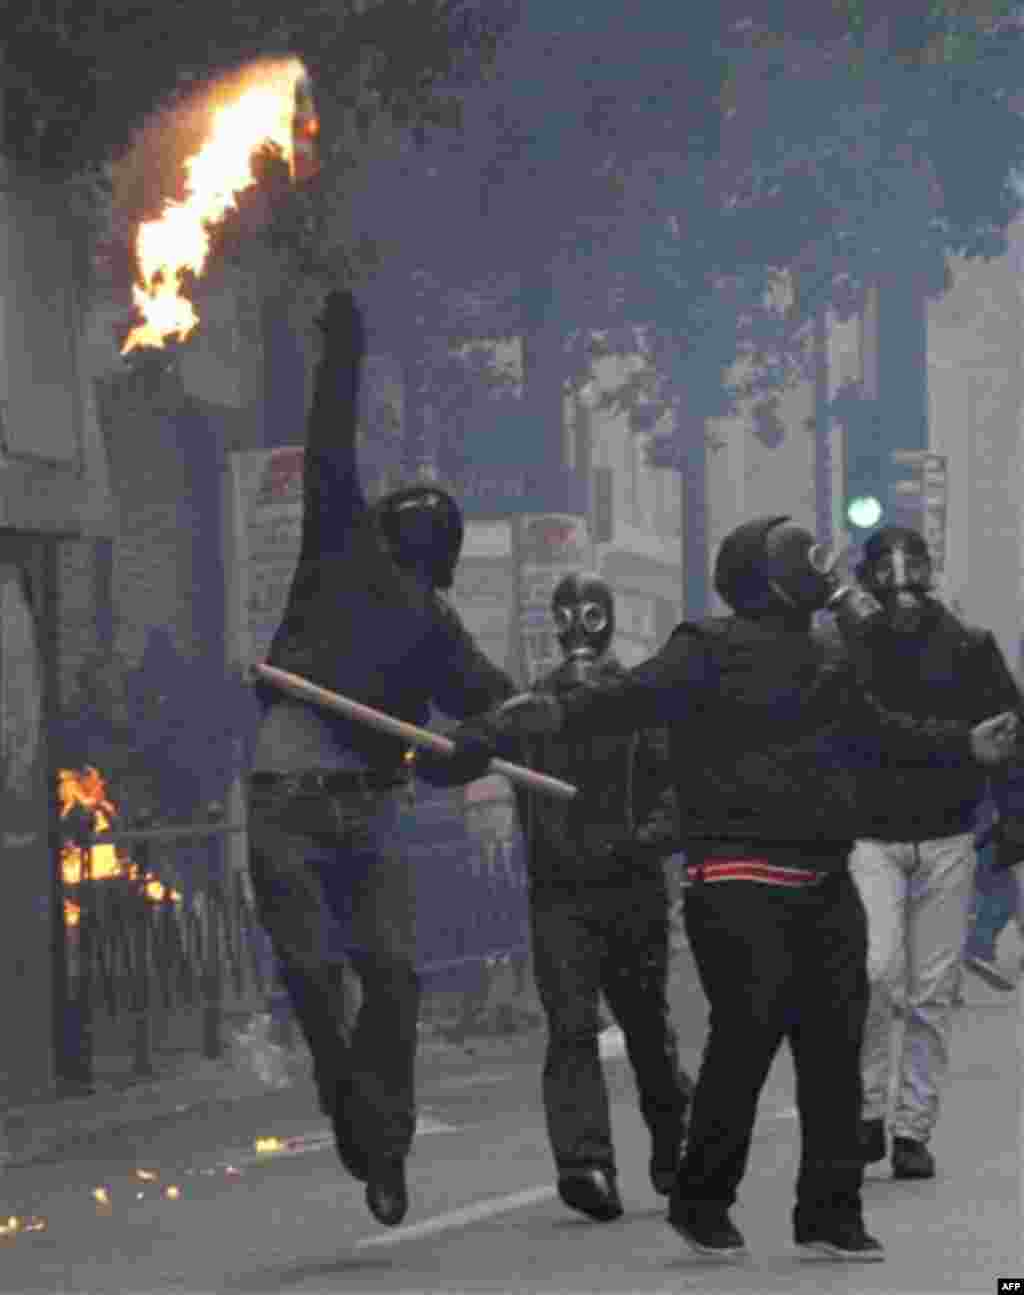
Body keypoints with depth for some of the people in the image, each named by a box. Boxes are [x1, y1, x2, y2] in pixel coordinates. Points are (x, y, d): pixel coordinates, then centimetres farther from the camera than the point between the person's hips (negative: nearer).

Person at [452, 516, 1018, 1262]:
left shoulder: (830, 659, 17)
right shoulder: (712, 651, -7)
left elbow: (879, 725, 35)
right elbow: (630, 699, -22)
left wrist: (963, 745, 40)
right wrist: (556, 714, -40)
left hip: (825, 884, 8)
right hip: (740, 884, -8)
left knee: (836, 1044, 7)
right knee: (747, 1036, -11)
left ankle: (830, 1215, 17)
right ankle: (701, 1203, 6)